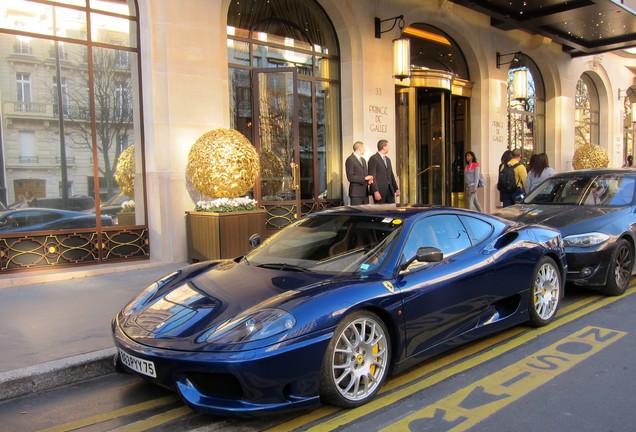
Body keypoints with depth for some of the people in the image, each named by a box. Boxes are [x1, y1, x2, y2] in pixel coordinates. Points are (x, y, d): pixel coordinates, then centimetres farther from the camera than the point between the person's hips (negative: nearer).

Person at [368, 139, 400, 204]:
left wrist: (396, 189, 17)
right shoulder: (373, 159, -6)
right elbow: (372, 176, -12)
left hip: (390, 190, 7)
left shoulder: (387, 159, 19)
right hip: (379, 191, -7)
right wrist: (375, 191, -19)